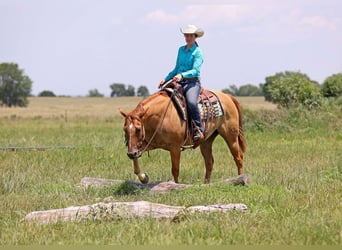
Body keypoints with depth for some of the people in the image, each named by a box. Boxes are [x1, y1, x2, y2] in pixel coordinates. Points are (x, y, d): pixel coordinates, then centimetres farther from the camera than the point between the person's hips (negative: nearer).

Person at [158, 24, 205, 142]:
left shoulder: (198, 52, -3)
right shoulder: (181, 49, 16)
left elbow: (195, 70, -15)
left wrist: (181, 75, -31)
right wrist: (166, 79, 14)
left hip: (193, 82, -7)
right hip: (179, 83, 7)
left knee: (191, 102, -36)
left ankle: (199, 129, -26)